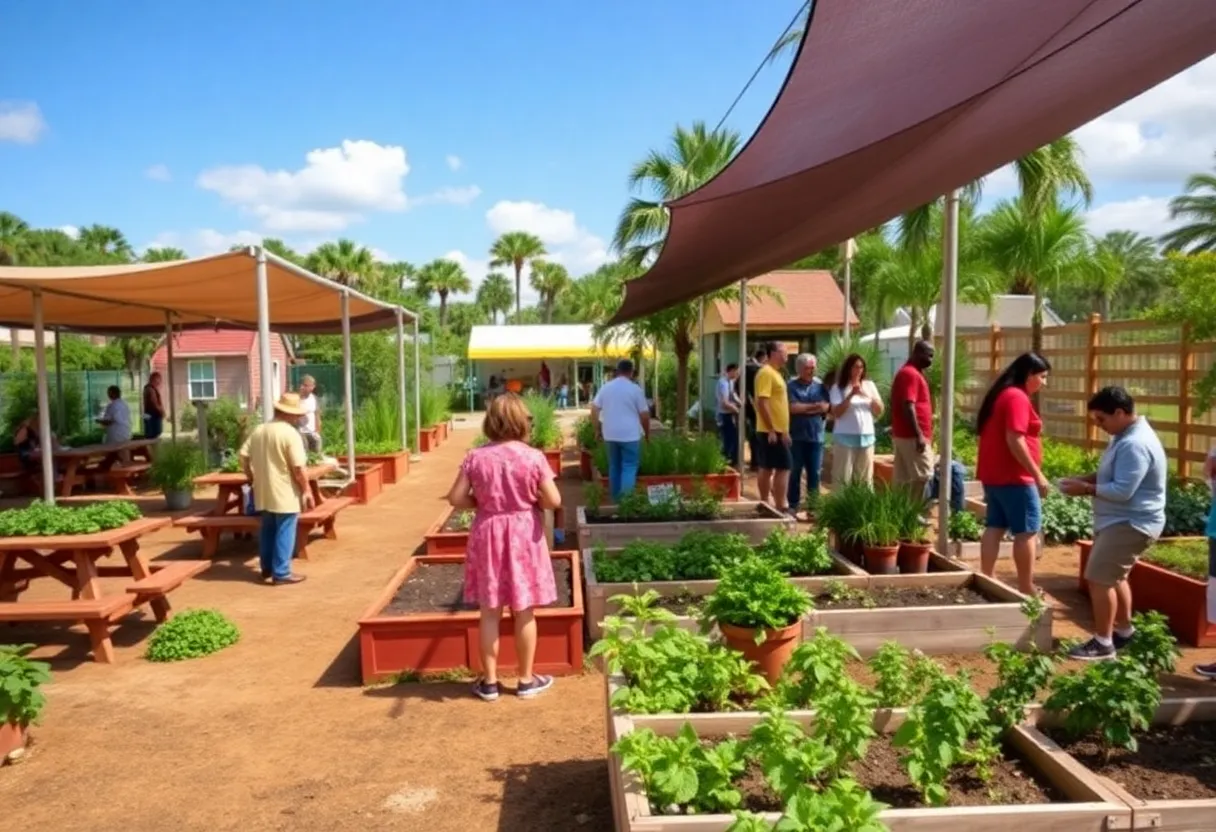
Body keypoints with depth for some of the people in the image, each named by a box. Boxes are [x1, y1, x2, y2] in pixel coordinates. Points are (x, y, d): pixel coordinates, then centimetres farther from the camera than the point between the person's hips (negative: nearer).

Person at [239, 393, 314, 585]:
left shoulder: (258, 430, 7)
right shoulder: (291, 434, -15)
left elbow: (243, 456, 9)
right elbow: (298, 467, -18)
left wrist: (251, 478, 20)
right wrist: (307, 490, -9)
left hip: (264, 492, 7)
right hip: (285, 494, -7)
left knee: (267, 530, 18)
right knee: (284, 533, 0)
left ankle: (267, 568, 28)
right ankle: (281, 573, 4)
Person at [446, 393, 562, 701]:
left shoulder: (475, 457, -6)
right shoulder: (533, 457, -12)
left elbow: (456, 498, -5)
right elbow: (554, 500, -13)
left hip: (488, 534, 2)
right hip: (523, 535, -1)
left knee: (490, 612, 11)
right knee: (524, 613, 10)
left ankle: (489, 681, 19)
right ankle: (526, 680, 21)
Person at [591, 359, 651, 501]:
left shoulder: (605, 388, 5)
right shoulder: (635, 389, -7)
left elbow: (594, 409, 5)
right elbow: (644, 414, -4)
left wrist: (597, 430, 13)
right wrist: (647, 432, 10)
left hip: (610, 434, 5)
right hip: (630, 435, -5)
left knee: (614, 466, 15)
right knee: (629, 467, -3)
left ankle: (615, 499, 21)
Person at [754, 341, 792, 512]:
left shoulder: (775, 373, 16)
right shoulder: (766, 373, -15)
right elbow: (762, 403, -22)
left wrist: (784, 430, 21)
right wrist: (771, 429, -23)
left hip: (777, 430, 10)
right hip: (772, 430, -10)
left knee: (767, 468, 11)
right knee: (783, 468, -8)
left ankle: (765, 504, 16)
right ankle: (781, 507, -5)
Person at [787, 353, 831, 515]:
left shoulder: (820, 385, 8)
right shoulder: (792, 385, -3)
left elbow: (826, 407, -4)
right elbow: (792, 407, -15)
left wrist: (803, 408, -10)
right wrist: (814, 406, -6)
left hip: (816, 436, 3)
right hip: (796, 436, -3)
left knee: (814, 473, 5)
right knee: (795, 472, 5)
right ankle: (793, 504, 13)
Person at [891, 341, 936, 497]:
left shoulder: (906, 372, 18)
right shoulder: (911, 374, -14)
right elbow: (908, 406, -22)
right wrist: (919, 435, -24)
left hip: (904, 434, 10)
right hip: (913, 436, -10)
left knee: (903, 478, 9)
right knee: (922, 475, -7)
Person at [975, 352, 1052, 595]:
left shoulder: (1001, 394, 15)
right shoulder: (1017, 397, -15)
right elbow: (1014, 440, -23)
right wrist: (1037, 474, -19)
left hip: (994, 474, 9)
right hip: (1014, 477, -9)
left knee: (995, 527, 10)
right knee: (1027, 531, -2)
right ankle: (1027, 590, 3)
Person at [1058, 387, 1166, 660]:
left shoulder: (1135, 445, -25)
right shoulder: (1126, 436, 10)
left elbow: (1122, 491, -28)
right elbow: (1111, 474, 22)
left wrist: (1086, 489, -18)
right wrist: (1085, 478, 5)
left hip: (1130, 523, -11)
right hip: (1121, 521, 11)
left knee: (1099, 579, -10)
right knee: (1114, 577, 21)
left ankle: (1103, 643, -2)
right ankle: (1124, 632, 34)